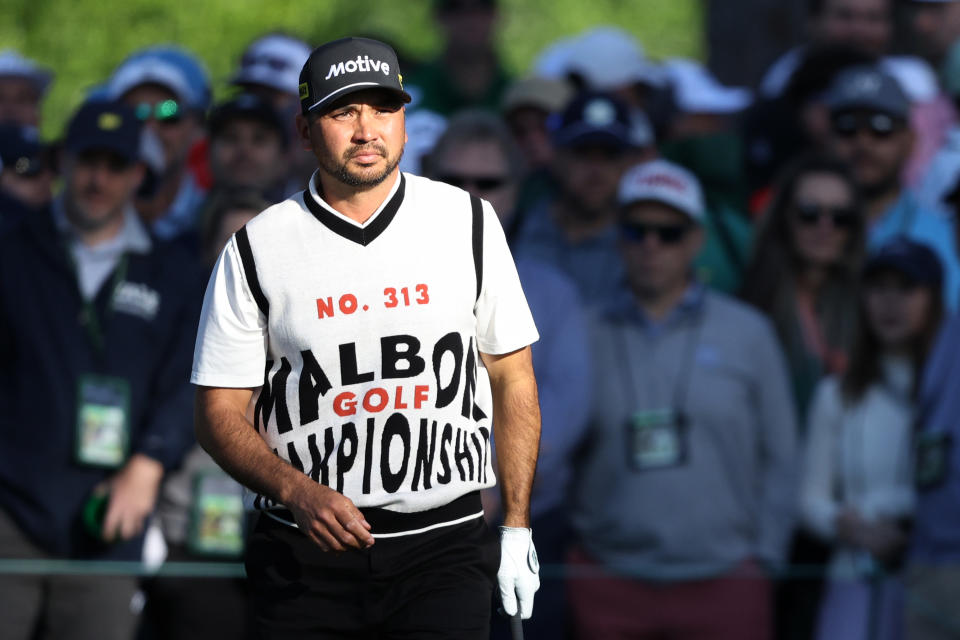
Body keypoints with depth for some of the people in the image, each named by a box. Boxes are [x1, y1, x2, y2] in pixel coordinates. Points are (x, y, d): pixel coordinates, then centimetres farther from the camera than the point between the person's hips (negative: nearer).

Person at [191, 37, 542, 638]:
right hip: (304, 559, 0)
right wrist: (298, 492, -16)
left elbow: (513, 377, 11)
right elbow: (220, 414, 2)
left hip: (445, 545, 0)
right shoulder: (255, 249, 1)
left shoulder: (468, 222, 6)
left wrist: (518, 529, 7)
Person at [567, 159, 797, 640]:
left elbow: (780, 459, 9)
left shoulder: (747, 333, 8)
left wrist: (764, 556, 3)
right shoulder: (588, 337, 7)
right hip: (610, 586, 1)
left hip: (723, 583, -1)